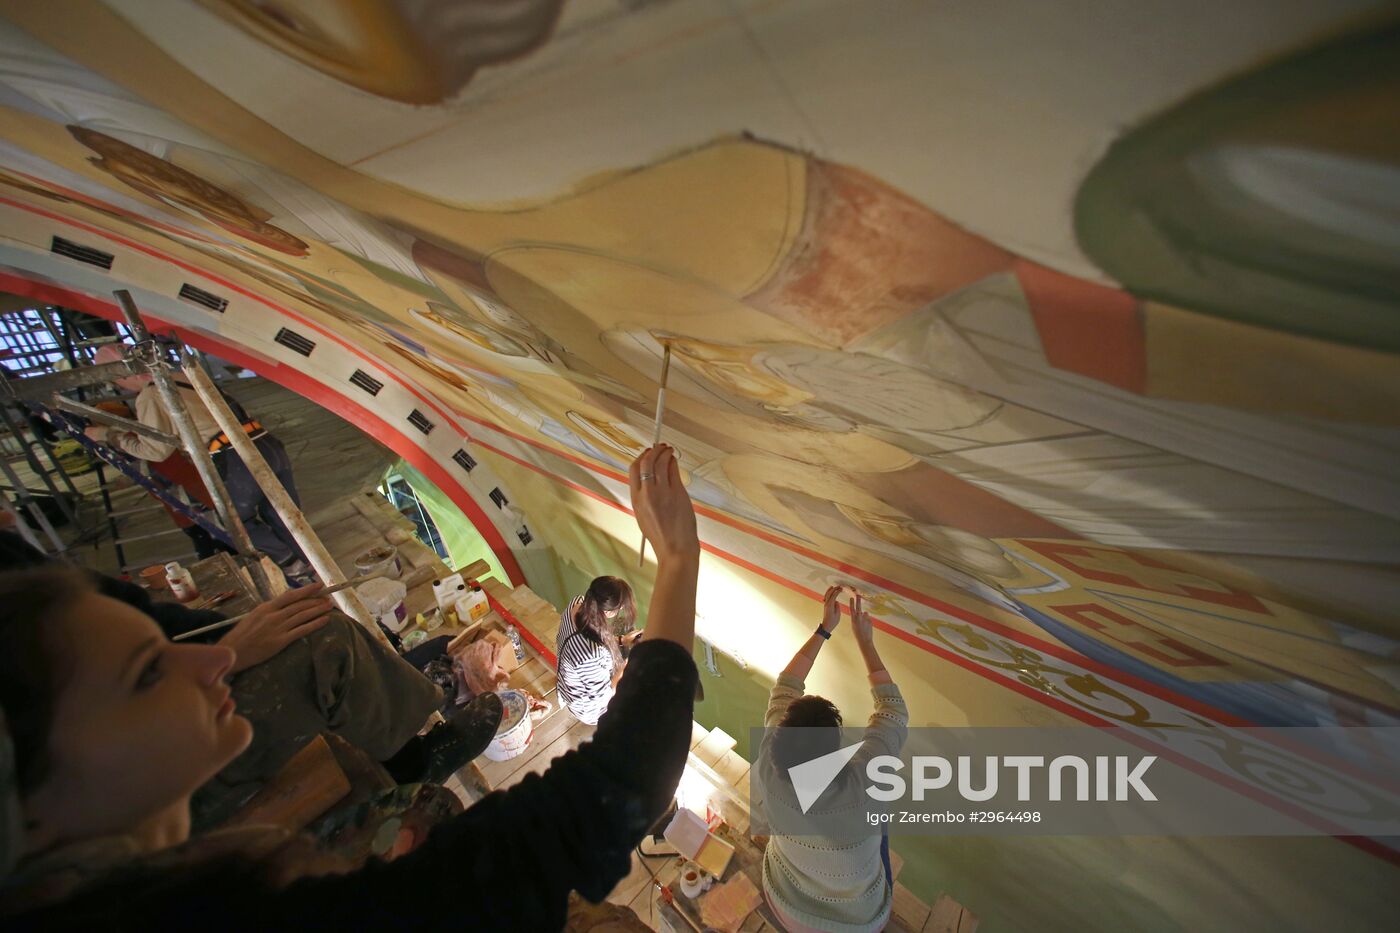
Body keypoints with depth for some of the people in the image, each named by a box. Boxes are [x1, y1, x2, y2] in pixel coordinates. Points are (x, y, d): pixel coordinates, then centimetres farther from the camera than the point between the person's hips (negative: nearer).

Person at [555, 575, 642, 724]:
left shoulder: (577, 602, -26)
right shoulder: (591, 655, -46)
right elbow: (604, 696, -26)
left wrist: (621, 640, -6)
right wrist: (628, 666, -17)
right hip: (589, 707, -6)